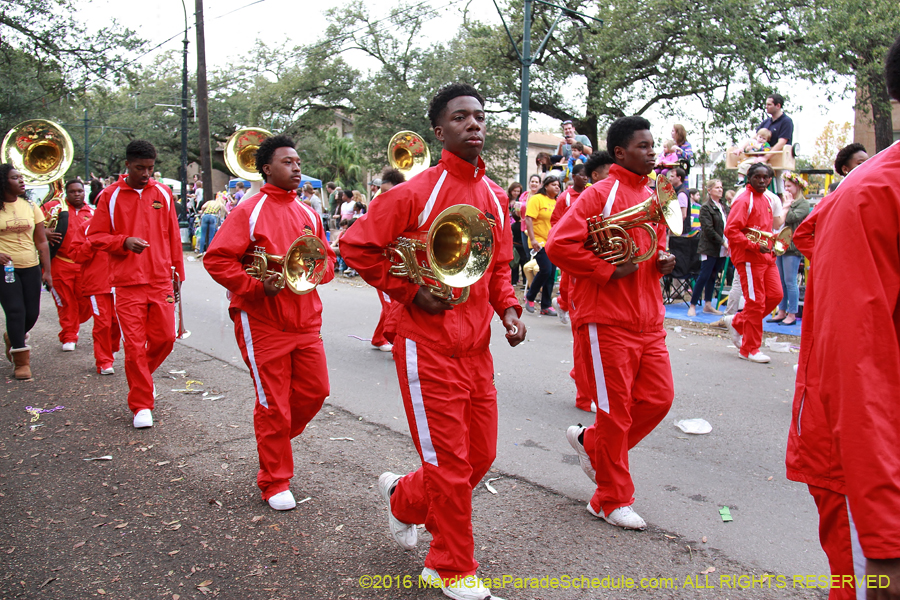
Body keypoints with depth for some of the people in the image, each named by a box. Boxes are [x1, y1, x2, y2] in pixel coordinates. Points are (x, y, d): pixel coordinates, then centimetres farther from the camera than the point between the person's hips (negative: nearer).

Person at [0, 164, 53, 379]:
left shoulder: (30, 207, 7)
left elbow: (41, 242, 8)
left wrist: (47, 270, 4)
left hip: (31, 267, 3)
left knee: (32, 313, 5)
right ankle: (21, 361, 2)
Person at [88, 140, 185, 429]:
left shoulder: (163, 193, 9)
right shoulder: (110, 196, 2)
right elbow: (95, 236, 2)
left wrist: (177, 271, 13)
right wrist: (124, 241, -15)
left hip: (161, 280, 2)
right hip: (128, 283, -2)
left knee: (165, 337, 2)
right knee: (134, 345, -2)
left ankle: (141, 375, 33)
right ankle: (141, 406, 10)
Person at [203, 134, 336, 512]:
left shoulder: (308, 214, 12)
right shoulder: (250, 211, -6)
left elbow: (328, 261, 17)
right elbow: (216, 259, -11)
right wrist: (257, 286, -18)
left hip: (306, 321, 6)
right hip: (263, 323, -6)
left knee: (315, 391, 9)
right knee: (273, 404, 2)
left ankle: (275, 440, 37)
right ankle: (274, 481, 19)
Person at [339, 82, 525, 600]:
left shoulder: (495, 197, 9)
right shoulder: (416, 193, -12)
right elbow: (357, 245, -8)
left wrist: (508, 307, 1)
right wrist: (409, 291, -12)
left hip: (477, 346, 7)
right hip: (429, 344, -7)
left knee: (481, 455, 15)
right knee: (450, 463, 3)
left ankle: (404, 499, 42)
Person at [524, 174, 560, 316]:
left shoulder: (557, 202, 14)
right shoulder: (537, 199, -5)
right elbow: (528, 219, -13)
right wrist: (533, 239, -21)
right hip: (540, 242, -7)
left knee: (551, 274, 5)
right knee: (545, 270, -16)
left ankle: (546, 305, 13)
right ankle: (530, 297, 5)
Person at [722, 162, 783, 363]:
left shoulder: (768, 199, 15)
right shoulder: (744, 200, -11)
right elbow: (731, 231, -19)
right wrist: (755, 246, -21)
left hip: (766, 256, 8)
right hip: (749, 258, -8)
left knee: (775, 295, 5)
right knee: (755, 302, -4)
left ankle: (737, 322, 21)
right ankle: (749, 349, 8)